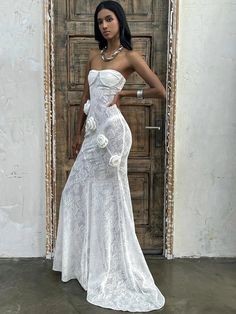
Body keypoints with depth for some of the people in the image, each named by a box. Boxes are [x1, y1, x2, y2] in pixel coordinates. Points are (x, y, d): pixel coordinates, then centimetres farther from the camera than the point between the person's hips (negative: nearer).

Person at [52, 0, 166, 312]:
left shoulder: (129, 56, -4)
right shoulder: (94, 55, 15)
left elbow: (160, 91, -8)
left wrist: (124, 94, -4)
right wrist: (78, 133, 18)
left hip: (110, 130, -7)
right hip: (94, 131, 8)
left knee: (107, 197, -1)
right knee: (77, 192, 12)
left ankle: (111, 270, 17)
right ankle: (85, 262, 30)